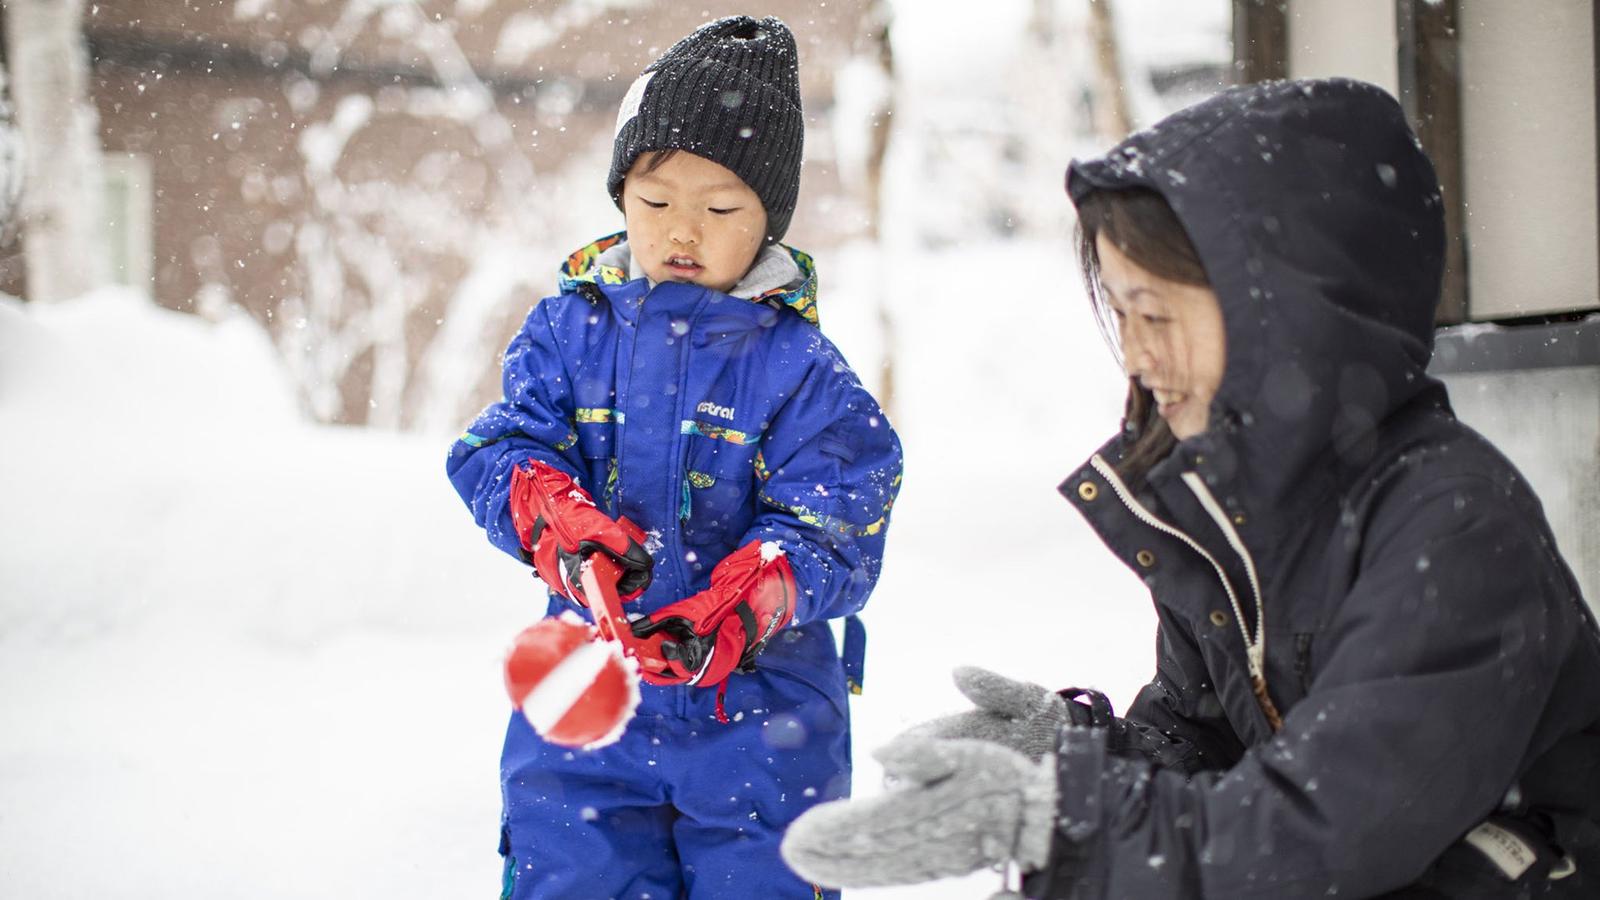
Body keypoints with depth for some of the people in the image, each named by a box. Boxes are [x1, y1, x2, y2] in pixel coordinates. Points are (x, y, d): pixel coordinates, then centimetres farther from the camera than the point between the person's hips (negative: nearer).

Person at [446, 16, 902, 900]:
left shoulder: (799, 365, -6)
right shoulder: (569, 328, 2)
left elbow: (829, 529, -12)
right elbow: (496, 450, -3)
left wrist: (748, 603, -32)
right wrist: (553, 512, -26)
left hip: (758, 703, -2)